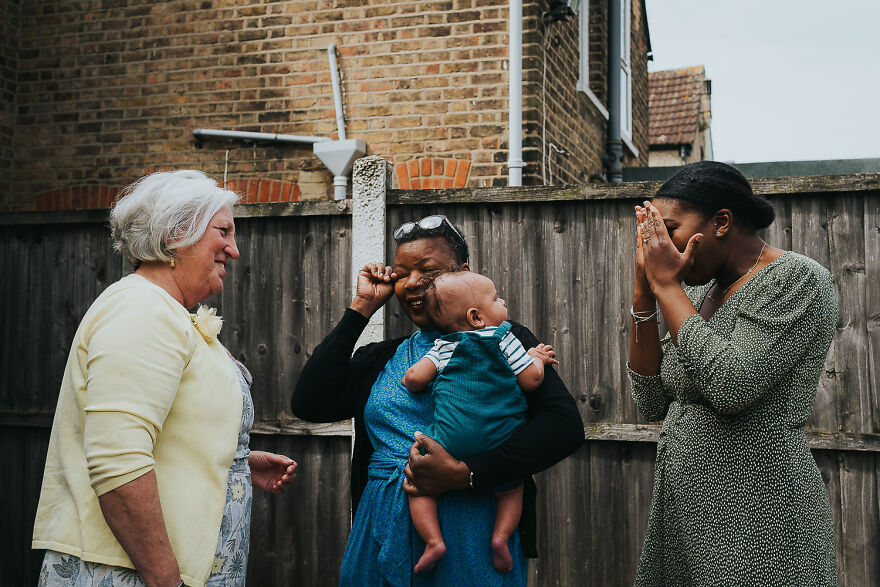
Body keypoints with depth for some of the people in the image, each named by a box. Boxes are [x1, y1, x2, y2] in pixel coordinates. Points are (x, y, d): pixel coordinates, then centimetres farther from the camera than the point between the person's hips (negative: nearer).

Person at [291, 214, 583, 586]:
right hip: (384, 532, 4)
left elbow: (565, 425, -15)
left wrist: (464, 474, -24)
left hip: (471, 535, -4)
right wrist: (361, 308, 1)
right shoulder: (380, 359, 12)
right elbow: (308, 403, -2)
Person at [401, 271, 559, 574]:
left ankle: (433, 540, 0)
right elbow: (531, 380, -1)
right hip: (501, 438, 0)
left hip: (452, 440, 0)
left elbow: (414, 377, -1)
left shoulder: (443, 347, 8)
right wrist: (536, 357, 17)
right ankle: (501, 536, 3)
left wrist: (412, 382, 22)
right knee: (511, 489, 24)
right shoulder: (504, 339, 2)